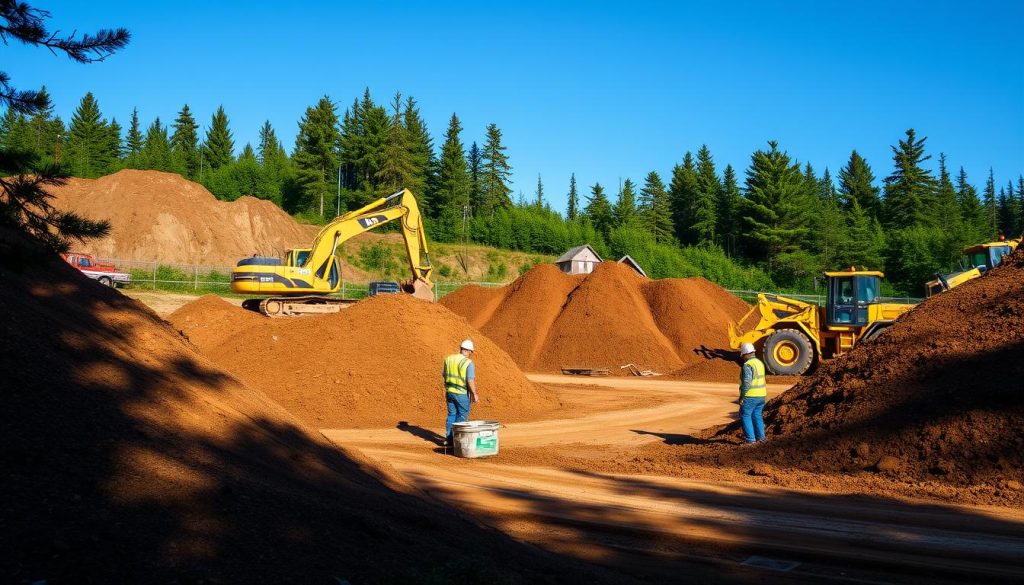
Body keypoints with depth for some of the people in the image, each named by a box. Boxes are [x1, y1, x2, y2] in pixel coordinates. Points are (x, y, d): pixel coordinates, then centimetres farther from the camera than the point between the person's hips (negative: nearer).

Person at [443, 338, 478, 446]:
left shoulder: (449, 359, 1)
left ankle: (448, 438, 20)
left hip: (450, 391, 6)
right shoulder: (468, 363, -17)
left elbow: (443, 374, 13)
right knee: (462, 417, 8)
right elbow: (470, 381, -21)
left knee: (451, 415, 17)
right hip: (462, 394, -6)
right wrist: (474, 394, -11)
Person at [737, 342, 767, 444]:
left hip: (750, 396, -8)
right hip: (761, 395, 8)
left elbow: (746, 383, -23)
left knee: (745, 416, 2)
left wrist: (742, 396, -16)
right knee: (757, 415, 17)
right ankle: (760, 436, 19)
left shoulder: (747, 365, -18)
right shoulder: (760, 363, 11)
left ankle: (750, 438, -1)